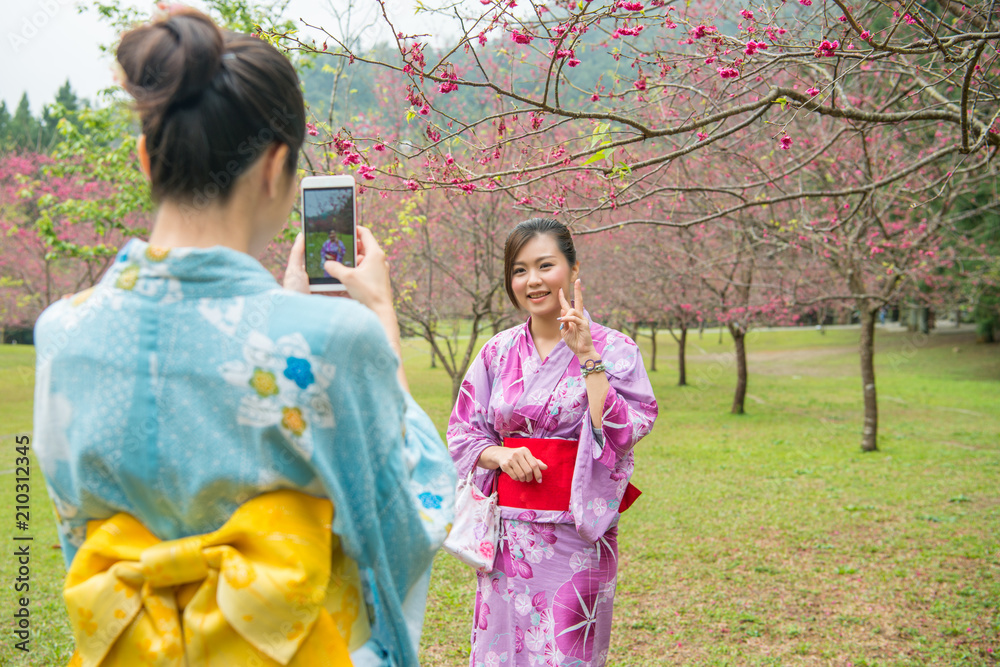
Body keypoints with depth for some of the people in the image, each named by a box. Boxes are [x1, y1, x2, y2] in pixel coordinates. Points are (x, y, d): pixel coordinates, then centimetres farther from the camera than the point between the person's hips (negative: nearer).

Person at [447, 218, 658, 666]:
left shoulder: (614, 349, -3)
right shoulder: (498, 352, 7)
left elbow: (621, 432, -15)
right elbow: (462, 431, 10)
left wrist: (587, 355, -18)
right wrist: (500, 456, -10)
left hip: (576, 533, -3)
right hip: (508, 533, 3)